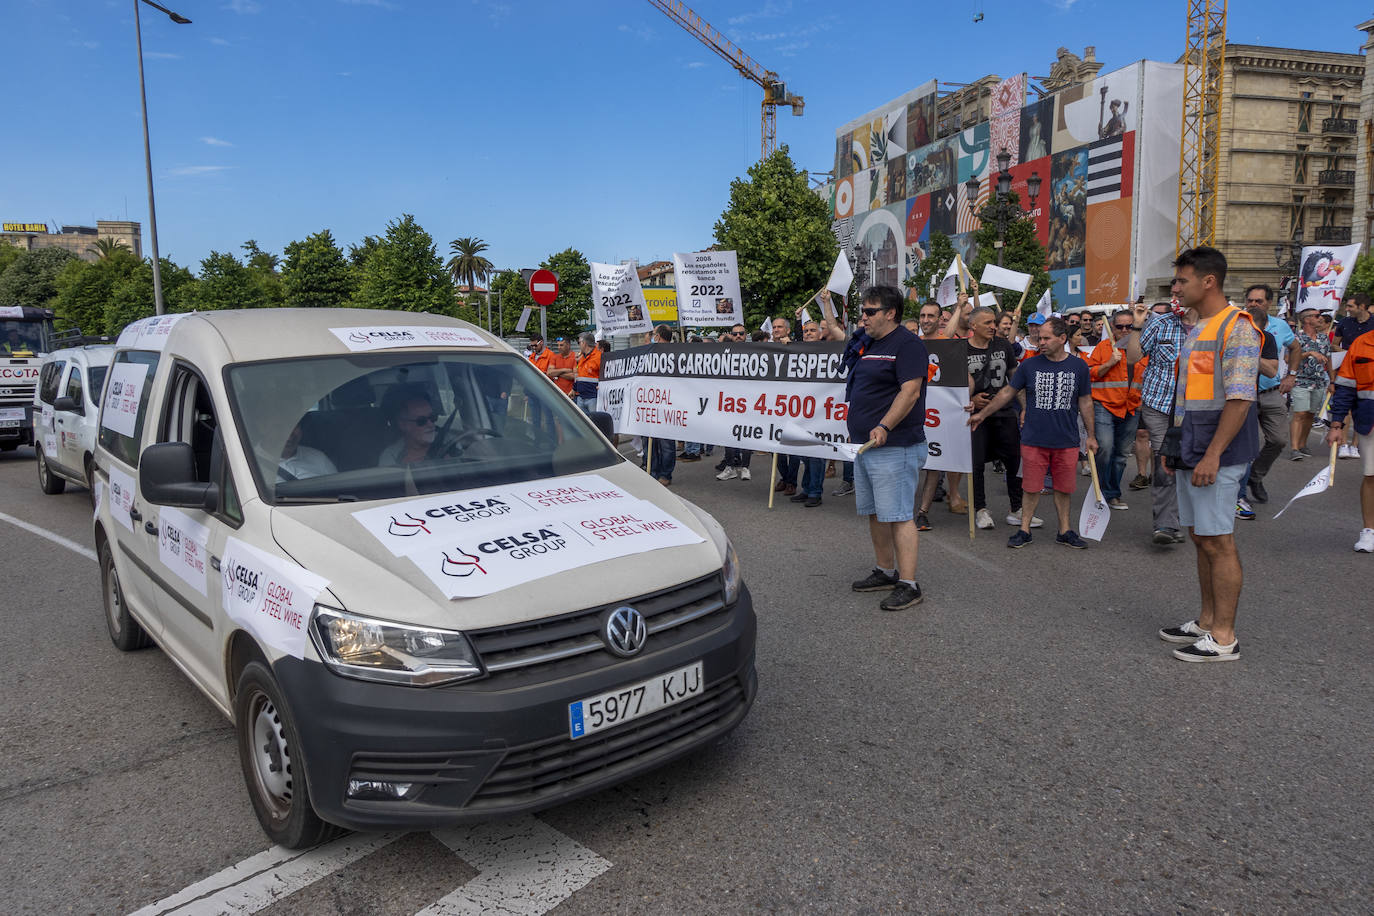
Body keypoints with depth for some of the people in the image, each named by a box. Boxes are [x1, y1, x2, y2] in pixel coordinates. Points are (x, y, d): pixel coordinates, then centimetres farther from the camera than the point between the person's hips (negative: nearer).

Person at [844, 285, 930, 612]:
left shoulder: (907, 344, -10)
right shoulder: (867, 344, 17)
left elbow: (910, 391, -20)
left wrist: (884, 427, -28)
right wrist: (857, 431, 18)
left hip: (894, 447, -10)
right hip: (865, 445, 10)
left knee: (897, 516, -8)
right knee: (874, 513, 16)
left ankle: (908, 585, -4)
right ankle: (885, 572, 28)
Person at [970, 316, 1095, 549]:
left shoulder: (1079, 366, 4)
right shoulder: (1029, 365, 1)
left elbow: (1085, 402, 10)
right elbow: (1008, 392, 9)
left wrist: (1091, 435, 11)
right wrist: (982, 414, 8)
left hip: (1066, 441, 1)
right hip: (1034, 440, -1)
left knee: (1063, 488, 8)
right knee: (1032, 487, 3)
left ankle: (1065, 530, 21)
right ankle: (1024, 530, 14)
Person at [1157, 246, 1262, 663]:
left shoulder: (1237, 327, -13)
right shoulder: (1196, 330, 16)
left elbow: (1240, 398, -19)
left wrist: (1212, 455, -22)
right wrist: (1178, 447, 19)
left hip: (1217, 456, -9)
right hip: (1192, 453, 9)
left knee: (1218, 542, -4)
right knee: (1201, 538, 14)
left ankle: (1224, 638, 5)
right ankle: (1207, 621, 25)